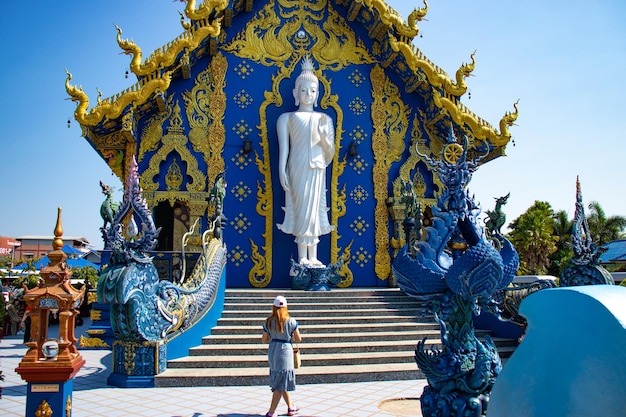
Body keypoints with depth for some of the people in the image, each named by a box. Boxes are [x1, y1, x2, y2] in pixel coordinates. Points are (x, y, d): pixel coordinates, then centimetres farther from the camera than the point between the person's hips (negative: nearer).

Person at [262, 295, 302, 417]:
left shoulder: (268, 322, -3)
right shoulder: (291, 321, -11)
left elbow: (264, 340, 2)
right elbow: (299, 339, -5)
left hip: (272, 352, 5)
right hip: (285, 352, -5)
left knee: (280, 382, 19)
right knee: (281, 385, 3)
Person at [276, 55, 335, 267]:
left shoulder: (325, 119, 16)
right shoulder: (287, 118, 9)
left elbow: (330, 154, 12)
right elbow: (283, 147, 1)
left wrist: (325, 139, -7)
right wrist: (282, 171, -9)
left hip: (316, 169, 3)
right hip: (297, 168, -3)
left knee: (314, 210, 2)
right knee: (301, 209, -6)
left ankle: (313, 259, 6)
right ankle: (303, 258, -3)